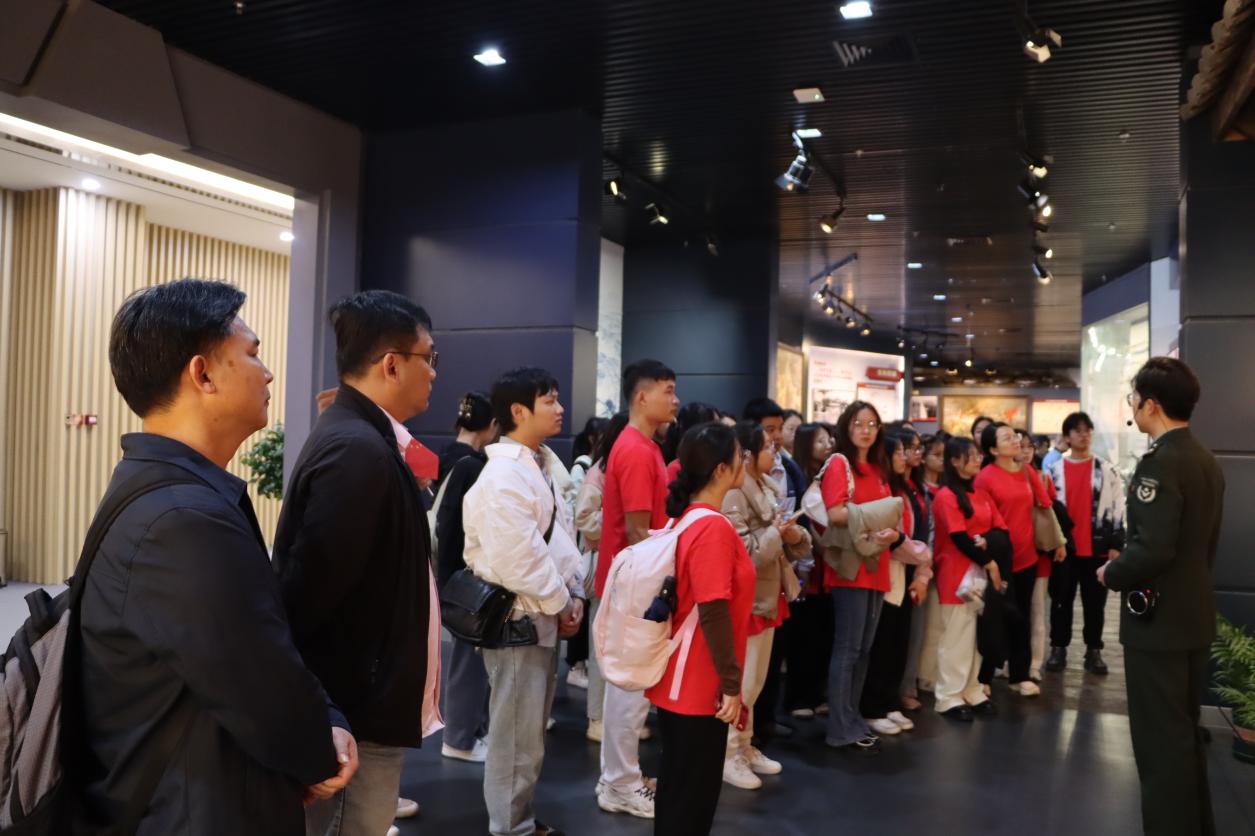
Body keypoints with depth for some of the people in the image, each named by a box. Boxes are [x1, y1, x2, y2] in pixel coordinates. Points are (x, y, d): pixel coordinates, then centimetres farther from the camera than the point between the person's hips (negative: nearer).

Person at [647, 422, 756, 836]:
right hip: (701, 686, -9)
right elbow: (713, 613, -24)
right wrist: (731, 684, -17)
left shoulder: (686, 519, 5)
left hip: (679, 680, 9)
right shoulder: (714, 526, -22)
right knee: (696, 790, 7)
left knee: (676, 780, 21)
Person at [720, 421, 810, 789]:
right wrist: (775, 533, -17)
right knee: (738, 681, 0)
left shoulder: (767, 490, 9)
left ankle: (744, 745, 30)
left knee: (755, 680, 18)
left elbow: (788, 544, 14)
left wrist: (795, 535, -8)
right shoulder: (733, 494, -18)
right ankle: (726, 754, 13)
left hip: (767, 597, 9)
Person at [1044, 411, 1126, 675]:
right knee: (1061, 601, 8)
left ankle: (1093, 651, 19)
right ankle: (1058, 648, 18)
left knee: (1095, 603, 8)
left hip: (1097, 547, 0)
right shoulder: (1054, 470, 3)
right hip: (1063, 547, 0)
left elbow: (1117, 508, 3)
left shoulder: (1107, 470, 3)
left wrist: (1116, 545, -2)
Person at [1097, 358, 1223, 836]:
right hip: (1194, 614, 9)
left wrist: (1111, 574, -11)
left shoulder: (1160, 461, -21)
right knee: (1185, 733, 21)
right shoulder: (1206, 461, 8)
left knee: (1160, 740, 1)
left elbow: (1152, 548, -29)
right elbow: (1200, 542, 15)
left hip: (1158, 619, -9)